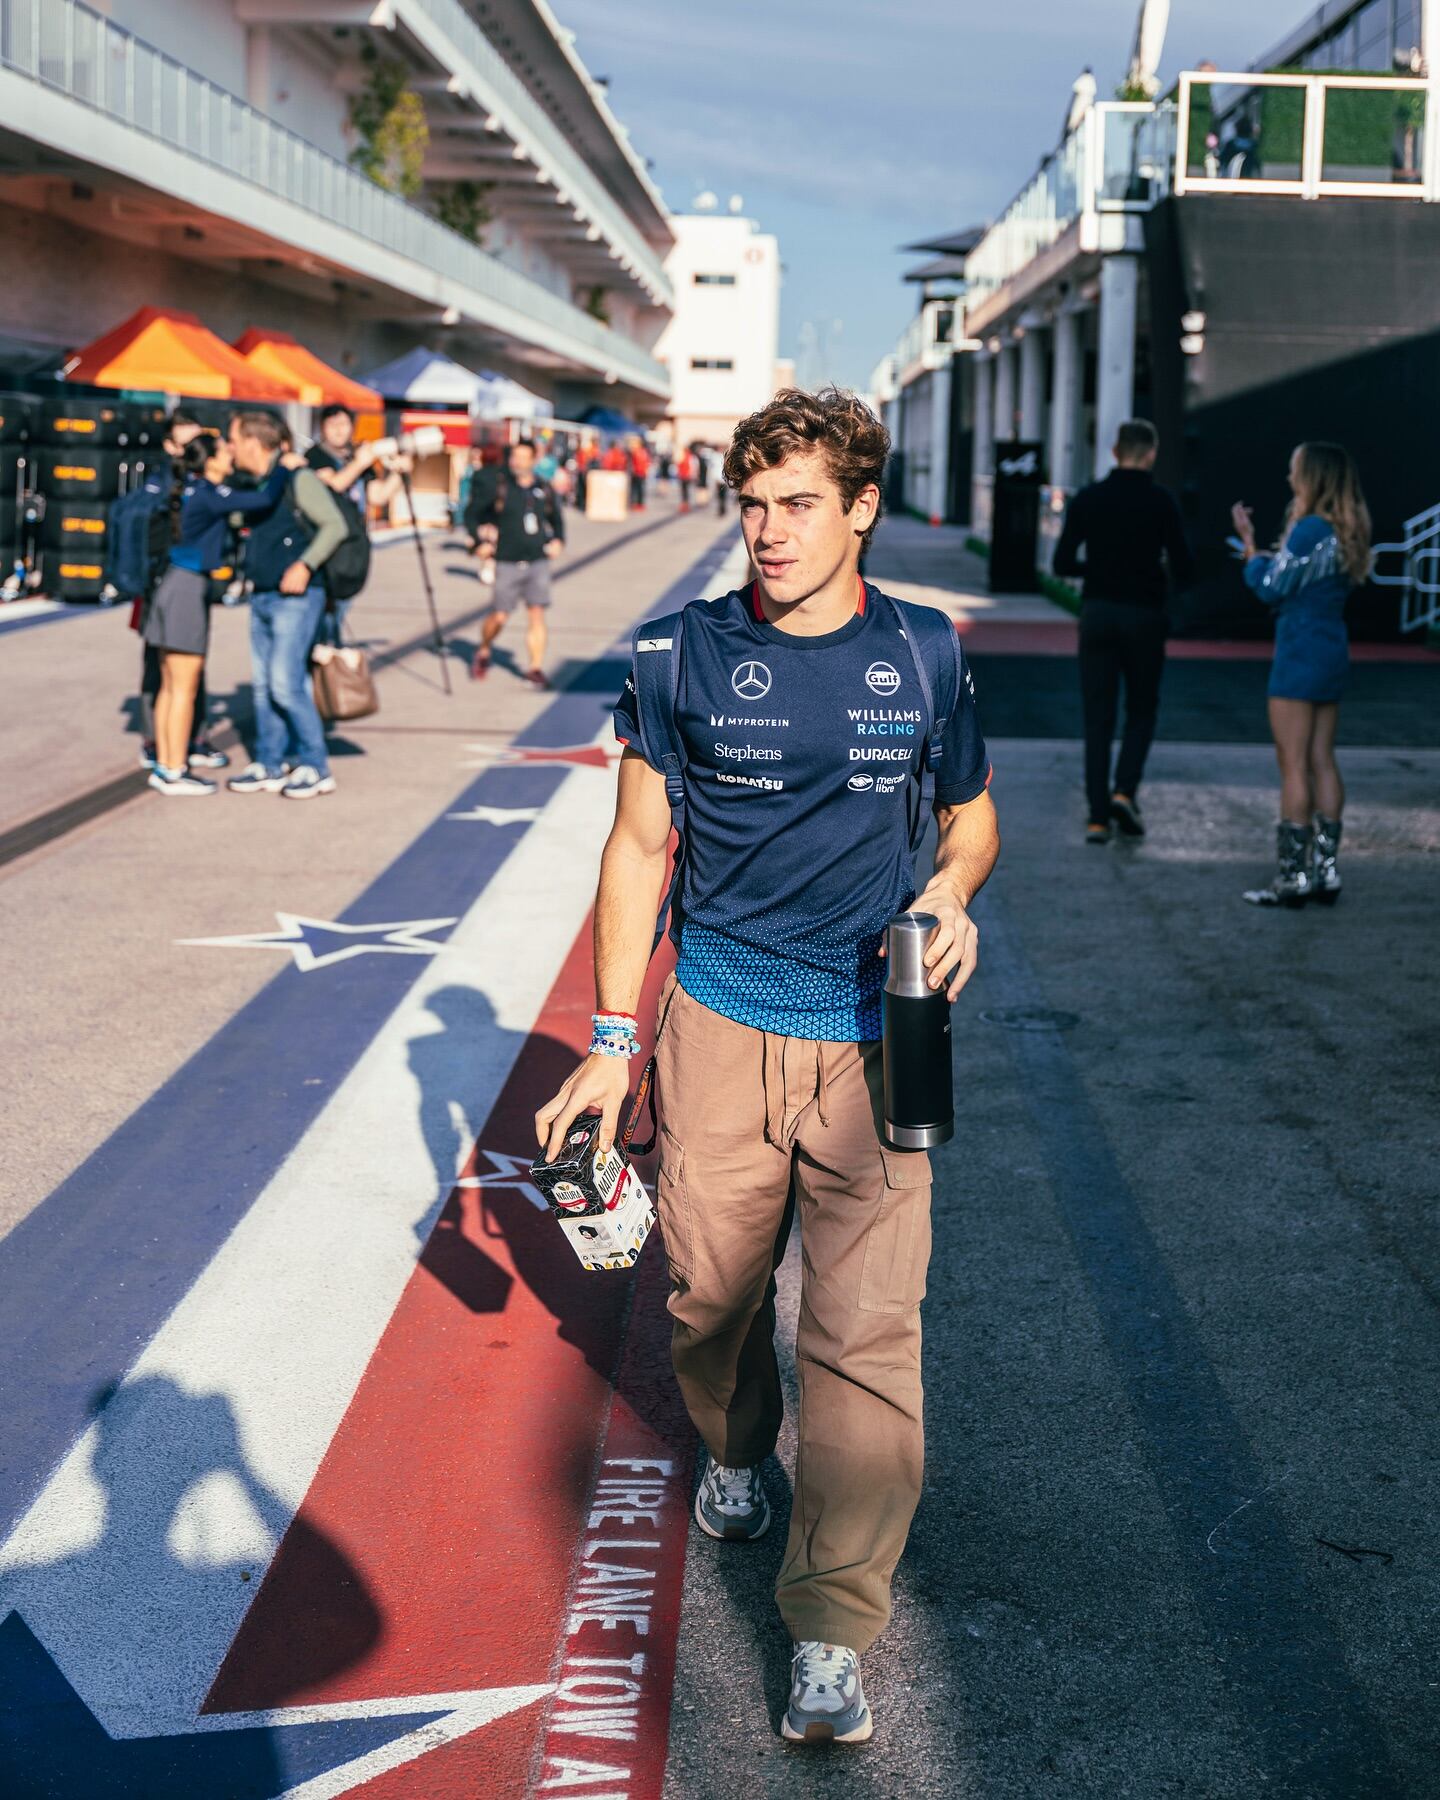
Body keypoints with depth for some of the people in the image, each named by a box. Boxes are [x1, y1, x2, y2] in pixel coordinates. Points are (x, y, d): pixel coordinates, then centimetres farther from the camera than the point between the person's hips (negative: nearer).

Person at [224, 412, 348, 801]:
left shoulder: (298, 479, -10)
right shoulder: (255, 485, 15)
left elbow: (335, 525, -15)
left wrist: (305, 565, -22)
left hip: (295, 598, -8)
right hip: (261, 597, 8)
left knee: (286, 684, -12)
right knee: (262, 684, 8)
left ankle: (315, 767, -1)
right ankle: (270, 766, 15)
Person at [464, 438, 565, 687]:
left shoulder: (544, 490, 8)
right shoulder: (497, 488, -2)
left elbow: (556, 518, 25)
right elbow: (473, 513, 7)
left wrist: (558, 540, 10)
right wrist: (481, 540, -2)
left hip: (538, 562, 2)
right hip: (508, 563, -2)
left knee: (537, 614, -5)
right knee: (499, 616, -2)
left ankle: (536, 667, -1)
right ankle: (484, 652, 26)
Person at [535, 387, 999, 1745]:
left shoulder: (926, 654, 3)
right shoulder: (684, 655, 0)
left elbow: (970, 816, 16)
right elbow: (640, 844, 5)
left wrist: (951, 893, -8)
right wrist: (613, 1041, 0)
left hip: (874, 1037, 0)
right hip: (719, 1021, 1)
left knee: (867, 1336, -6)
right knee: (710, 1295, 12)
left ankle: (832, 1633, 5)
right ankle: (735, 1448, 46)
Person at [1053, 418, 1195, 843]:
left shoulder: (1088, 498, 0)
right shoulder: (1160, 501, -6)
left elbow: (1062, 563, 0)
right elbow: (1184, 569, -7)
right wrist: (1162, 571, 16)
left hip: (1096, 614, 2)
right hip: (1143, 616, -2)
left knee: (1098, 717, 6)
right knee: (1142, 710, 15)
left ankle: (1098, 816, 2)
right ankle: (1125, 790, -5)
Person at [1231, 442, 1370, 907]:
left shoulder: (1308, 530, -17)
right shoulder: (1346, 533, 10)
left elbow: (1270, 589, -12)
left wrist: (1249, 544, -2)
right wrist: (1269, 556, 16)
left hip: (1300, 655, -9)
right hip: (1333, 654, 9)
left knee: (1294, 766, -5)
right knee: (1322, 762, 11)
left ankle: (1293, 877, -2)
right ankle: (1325, 869, 14)